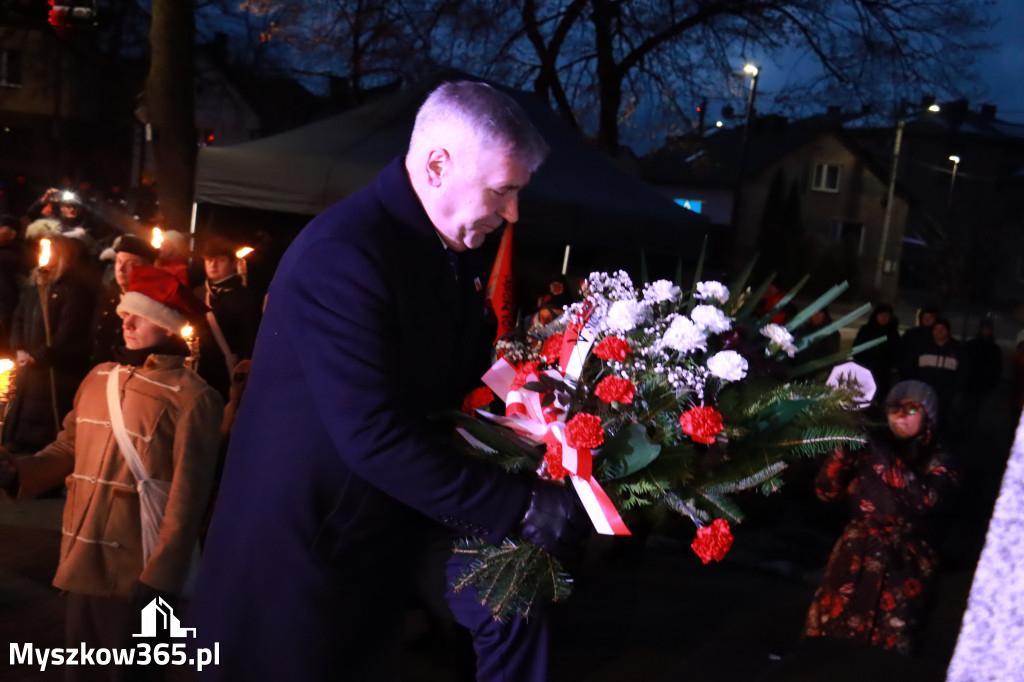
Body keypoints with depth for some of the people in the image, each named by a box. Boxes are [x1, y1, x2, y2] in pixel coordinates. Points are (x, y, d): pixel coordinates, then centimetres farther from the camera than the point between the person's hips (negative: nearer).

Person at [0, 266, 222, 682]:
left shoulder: (192, 398, -13)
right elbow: (68, 448, 16)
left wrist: (161, 580, -18)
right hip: (79, 562, 6)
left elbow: (188, 497, -15)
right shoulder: (98, 378, 7)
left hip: (135, 573, -6)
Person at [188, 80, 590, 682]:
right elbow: (374, 435, -32)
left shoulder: (453, 253, 4)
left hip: (384, 538, 8)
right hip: (298, 558, -8)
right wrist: (519, 507, -30)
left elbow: (465, 383, 11)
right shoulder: (341, 254, -26)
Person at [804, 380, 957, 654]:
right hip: (857, 552, 2)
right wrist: (843, 452, -9)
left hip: (904, 561, -2)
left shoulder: (936, 459, 4)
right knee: (826, 625, -8)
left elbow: (926, 499, -17)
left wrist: (887, 463, -24)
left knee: (889, 641, -13)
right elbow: (827, 492, 6)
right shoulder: (874, 445, 9)